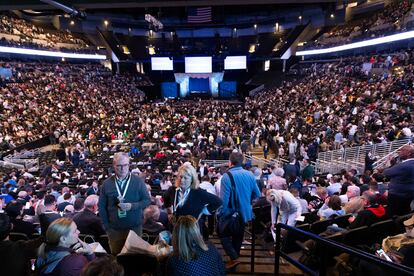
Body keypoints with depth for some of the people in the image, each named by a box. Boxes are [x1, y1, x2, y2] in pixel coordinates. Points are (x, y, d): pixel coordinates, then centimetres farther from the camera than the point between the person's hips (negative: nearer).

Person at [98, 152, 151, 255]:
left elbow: (147, 200, -5)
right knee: (116, 255, 16)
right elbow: (101, 206, 5)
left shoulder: (138, 181, -7)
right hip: (114, 229, 2)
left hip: (134, 227, -1)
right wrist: (106, 226, 2)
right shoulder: (107, 183, -2)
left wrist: (132, 206, -20)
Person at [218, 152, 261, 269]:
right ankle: (235, 256, 36)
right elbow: (257, 194, 3)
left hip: (231, 213, -5)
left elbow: (224, 199, -24)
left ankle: (234, 258, 7)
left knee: (223, 234, 16)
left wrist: (220, 214, -11)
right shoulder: (250, 174, -6)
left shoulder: (227, 176, -22)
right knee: (238, 236, 22)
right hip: (245, 213, 6)